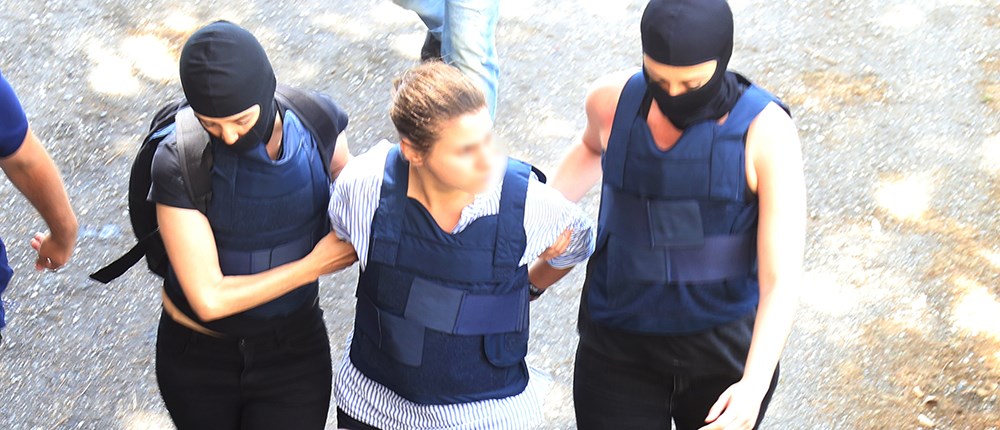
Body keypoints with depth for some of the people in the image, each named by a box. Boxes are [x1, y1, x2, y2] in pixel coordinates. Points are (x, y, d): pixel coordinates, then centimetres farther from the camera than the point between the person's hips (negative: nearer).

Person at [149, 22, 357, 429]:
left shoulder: (317, 127, -16)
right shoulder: (178, 163, -25)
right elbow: (209, 298, -27)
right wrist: (312, 266, -22)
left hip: (294, 353, 1)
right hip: (197, 359, -1)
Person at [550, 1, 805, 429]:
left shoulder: (768, 133, -21)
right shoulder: (614, 99, -11)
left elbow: (782, 280, -25)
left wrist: (754, 387, -39)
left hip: (726, 349, -2)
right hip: (621, 345, 2)